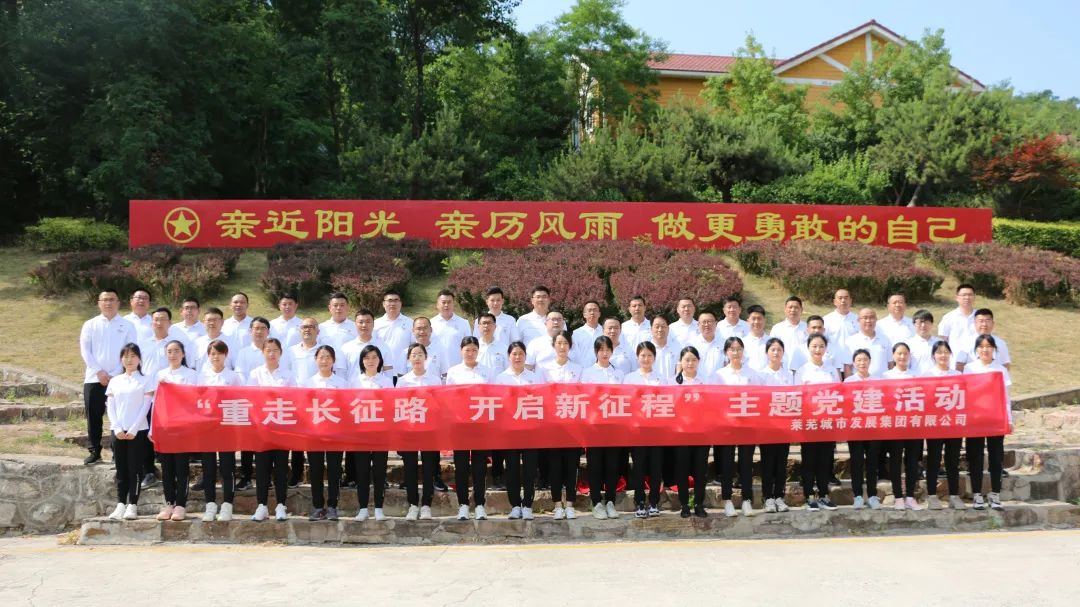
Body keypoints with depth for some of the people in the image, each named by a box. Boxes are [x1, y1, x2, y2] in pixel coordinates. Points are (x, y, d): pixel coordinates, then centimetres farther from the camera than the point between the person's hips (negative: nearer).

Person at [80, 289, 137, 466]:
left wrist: (117, 374, -10)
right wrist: (99, 372, -9)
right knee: (93, 417, 3)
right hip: (94, 378, 2)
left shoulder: (127, 326, 6)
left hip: (119, 379, -2)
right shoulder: (90, 325, 10)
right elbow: (85, 350, 3)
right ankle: (94, 452, 14)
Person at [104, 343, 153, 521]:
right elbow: (110, 407, 6)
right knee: (121, 469, 5)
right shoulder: (114, 381, 11)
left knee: (134, 469, -2)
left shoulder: (144, 381, 1)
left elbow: (145, 407, -5)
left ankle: (132, 505, 1)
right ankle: (120, 505, 7)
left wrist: (133, 430, -12)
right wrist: (117, 428, -6)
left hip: (138, 431, -3)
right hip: (118, 430, 3)